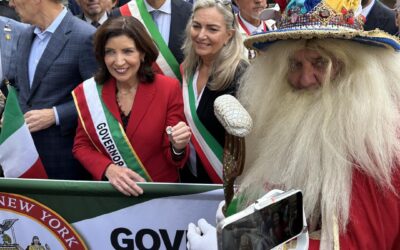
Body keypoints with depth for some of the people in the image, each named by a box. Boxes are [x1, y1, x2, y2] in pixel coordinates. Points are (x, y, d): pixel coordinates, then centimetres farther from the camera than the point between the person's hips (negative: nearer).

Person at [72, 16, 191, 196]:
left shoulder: (169, 89, -8)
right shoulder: (88, 92, -3)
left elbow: (174, 159, -4)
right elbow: (81, 145, 4)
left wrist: (178, 147, -25)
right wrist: (108, 169, -13)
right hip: (109, 191, 2)